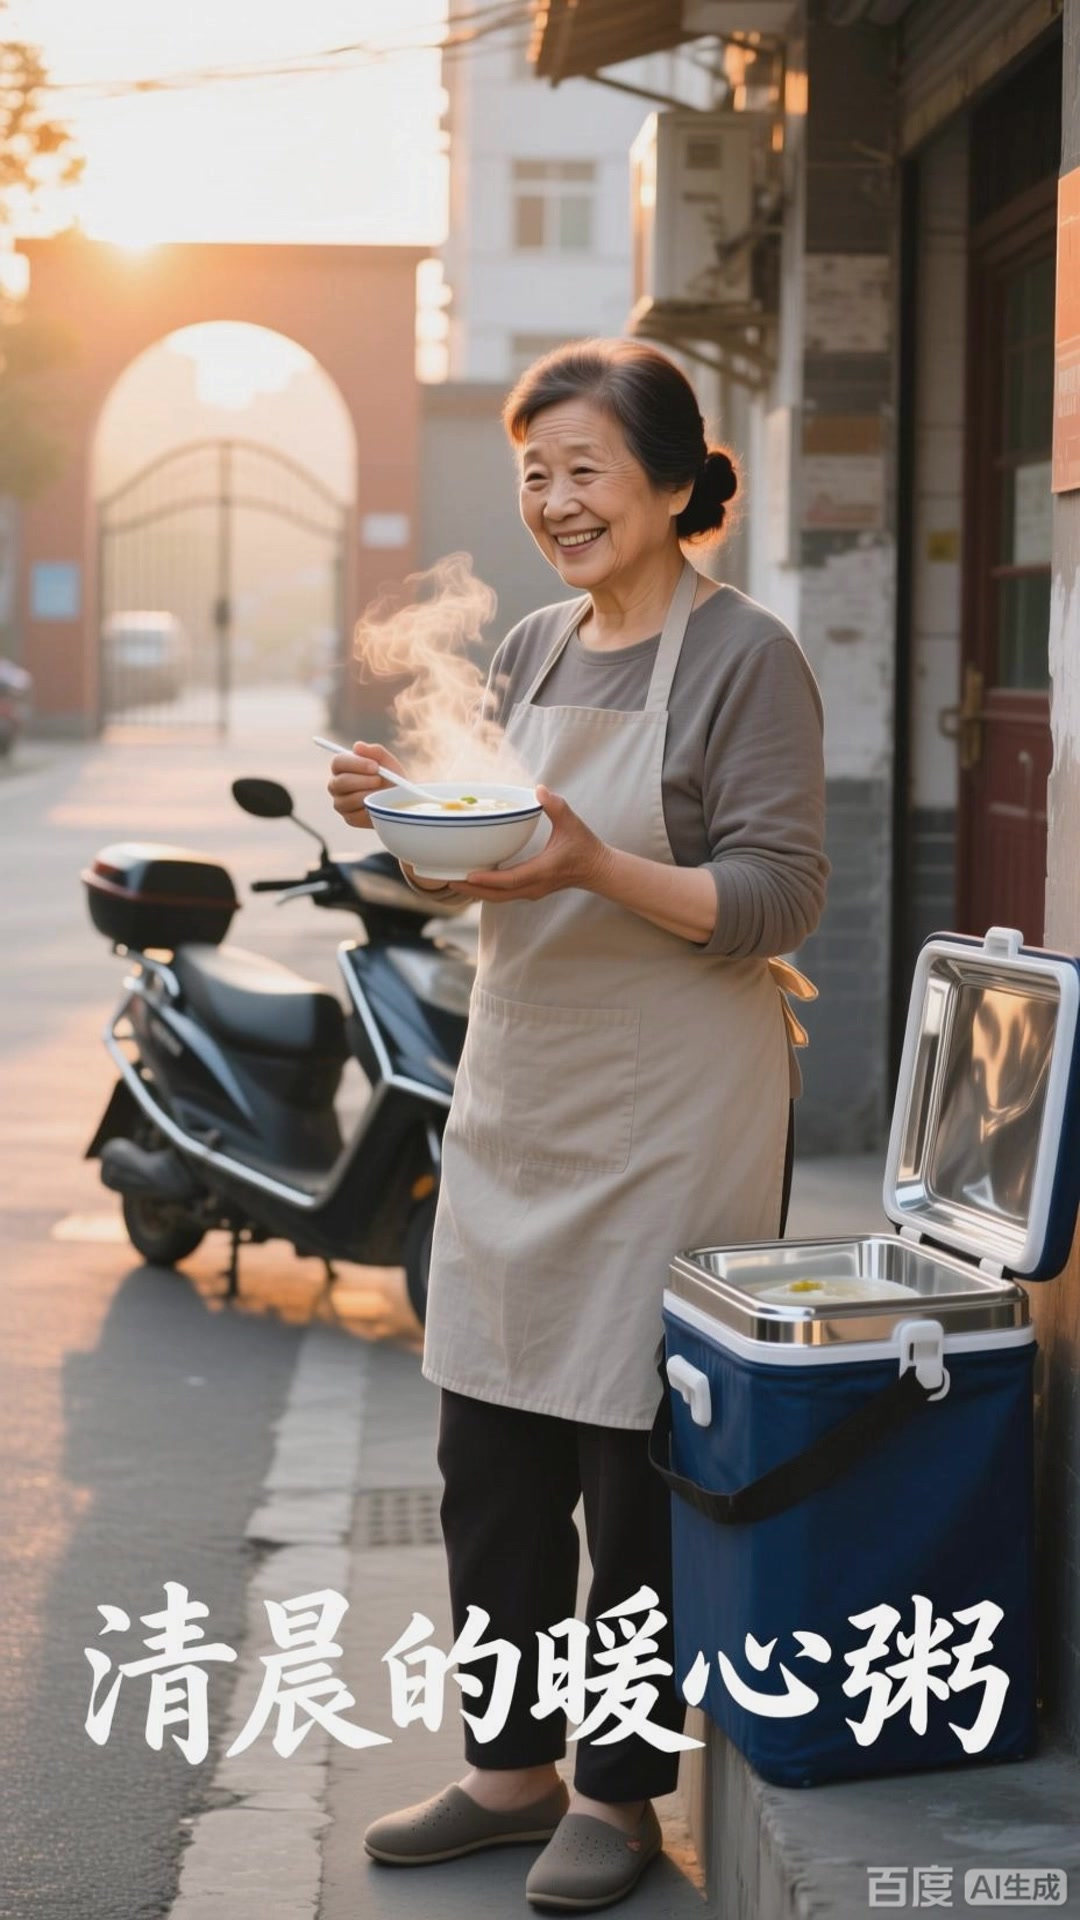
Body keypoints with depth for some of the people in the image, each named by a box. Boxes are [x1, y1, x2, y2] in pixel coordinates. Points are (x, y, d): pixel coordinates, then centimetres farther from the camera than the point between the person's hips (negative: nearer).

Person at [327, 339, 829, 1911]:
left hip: (673, 1110, -7)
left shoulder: (745, 657, -10)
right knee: (490, 1454, 12)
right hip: (516, 1090, 7)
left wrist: (598, 869, -27)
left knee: (641, 1468, 4)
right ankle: (511, 1766, 28)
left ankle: (621, 1792, 21)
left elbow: (777, 901, -14)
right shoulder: (533, 651, 11)